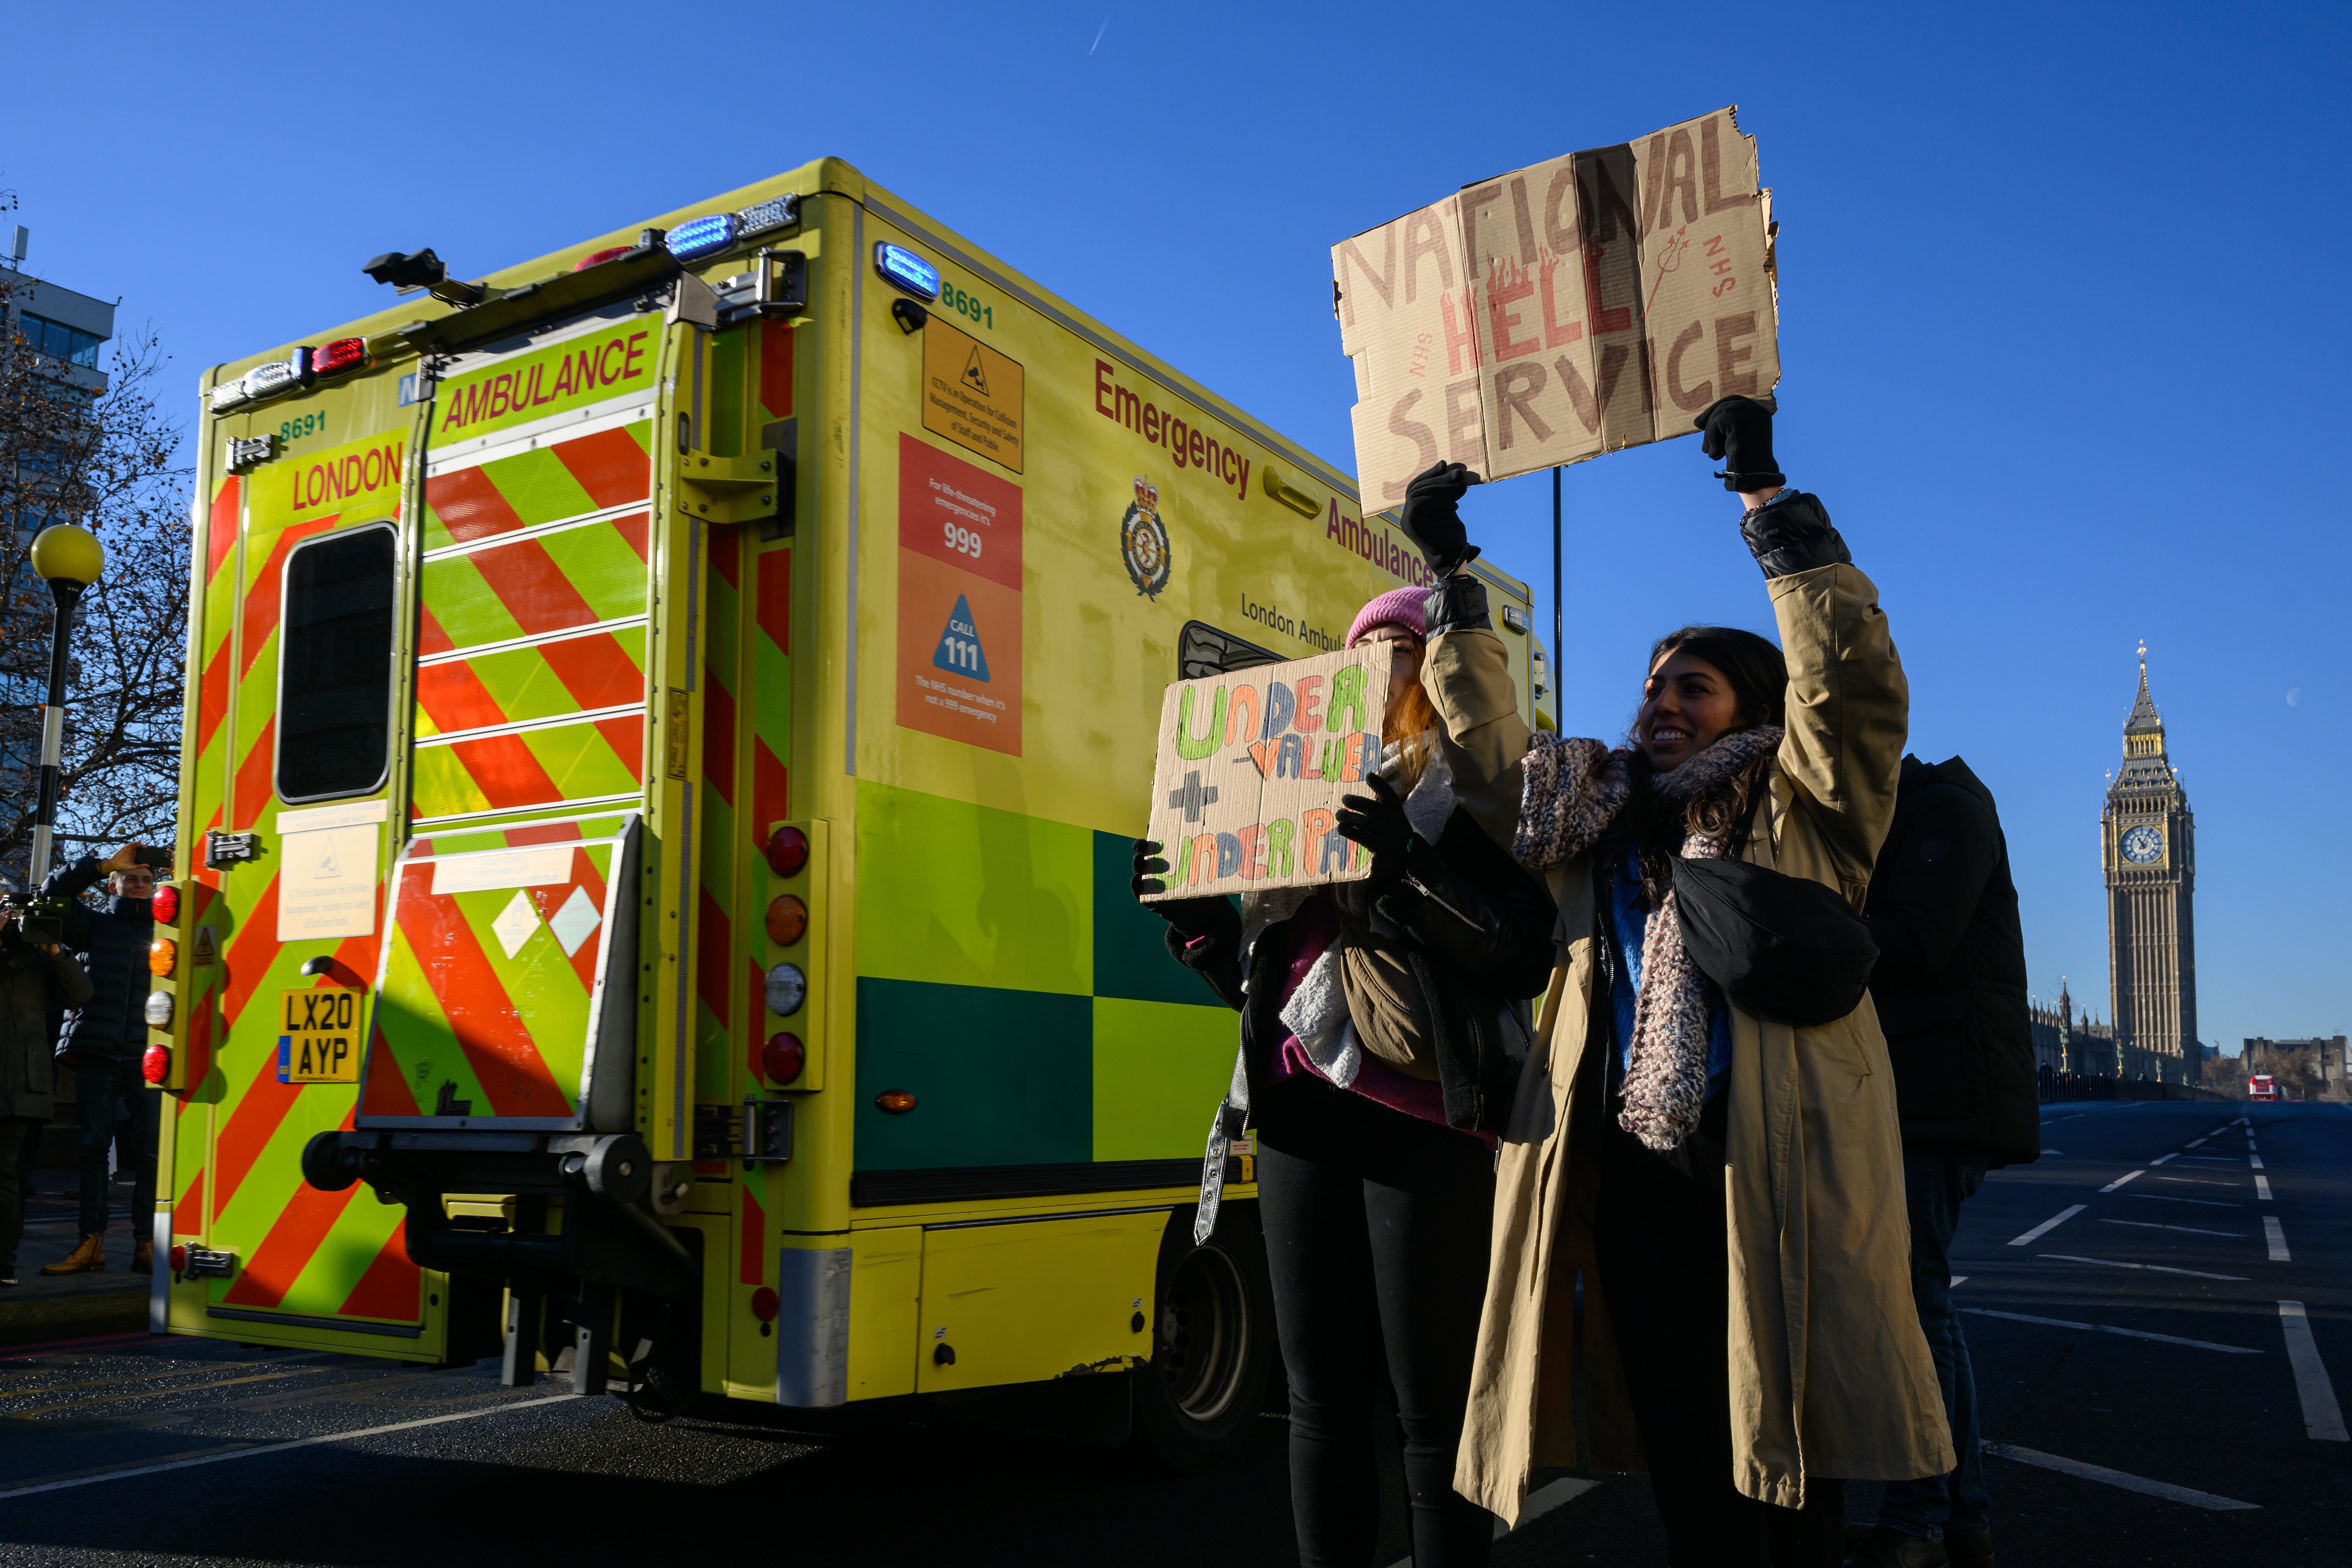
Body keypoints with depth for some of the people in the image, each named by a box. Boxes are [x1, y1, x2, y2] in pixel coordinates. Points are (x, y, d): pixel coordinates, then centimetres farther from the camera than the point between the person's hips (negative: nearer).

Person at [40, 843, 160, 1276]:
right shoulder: (93, 924, 14)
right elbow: (54, 892, 5)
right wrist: (103, 865, -1)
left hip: (147, 1057, 0)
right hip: (96, 1055, 0)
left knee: (150, 1153, -3)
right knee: (93, 1148, 1)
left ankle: (145, 1244, 0)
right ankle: (91, 1244, 5)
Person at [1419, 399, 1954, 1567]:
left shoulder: (1803, 814, 7)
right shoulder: (1598, 821, 19)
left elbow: (1854, 682, -7)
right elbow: (1488, 736, 27)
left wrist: (1767, 501, -8)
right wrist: (1449, 577, 25)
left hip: (1776, 1184, -4)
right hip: (1633, 1181, 4)